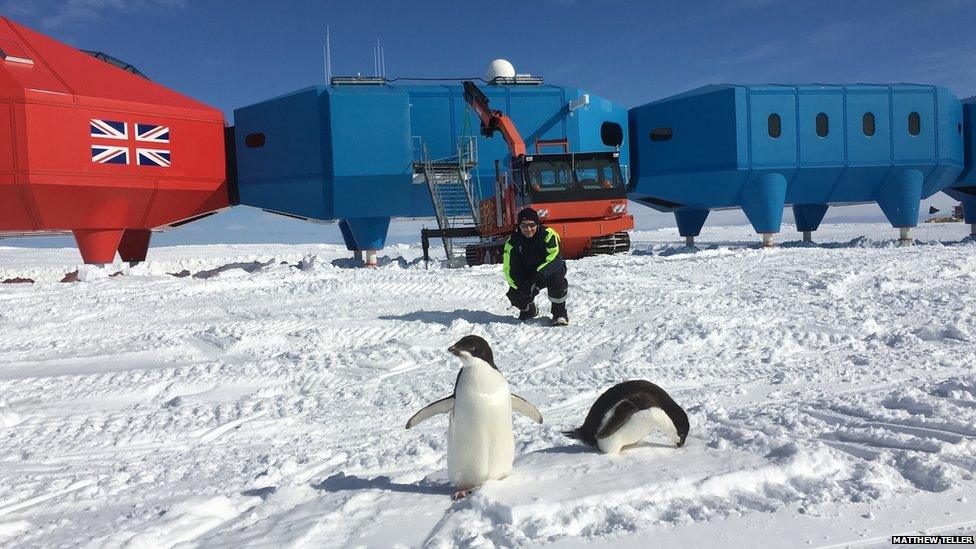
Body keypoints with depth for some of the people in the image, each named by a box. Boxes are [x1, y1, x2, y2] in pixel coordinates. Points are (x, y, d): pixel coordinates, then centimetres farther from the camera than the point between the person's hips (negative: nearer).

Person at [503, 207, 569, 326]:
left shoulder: (548, 235, -22)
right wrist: (520, 285, -30)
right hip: (527, 275, 3)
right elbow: (509, 268, -13)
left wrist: (539, 275, -45)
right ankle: (529, 310, 18)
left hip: (549, 271, -3)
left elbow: (555, 258, -33)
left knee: (556, 278, -37)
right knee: (515, 295, -20)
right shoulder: (513, 241, -12)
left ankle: (560, 313, -15)